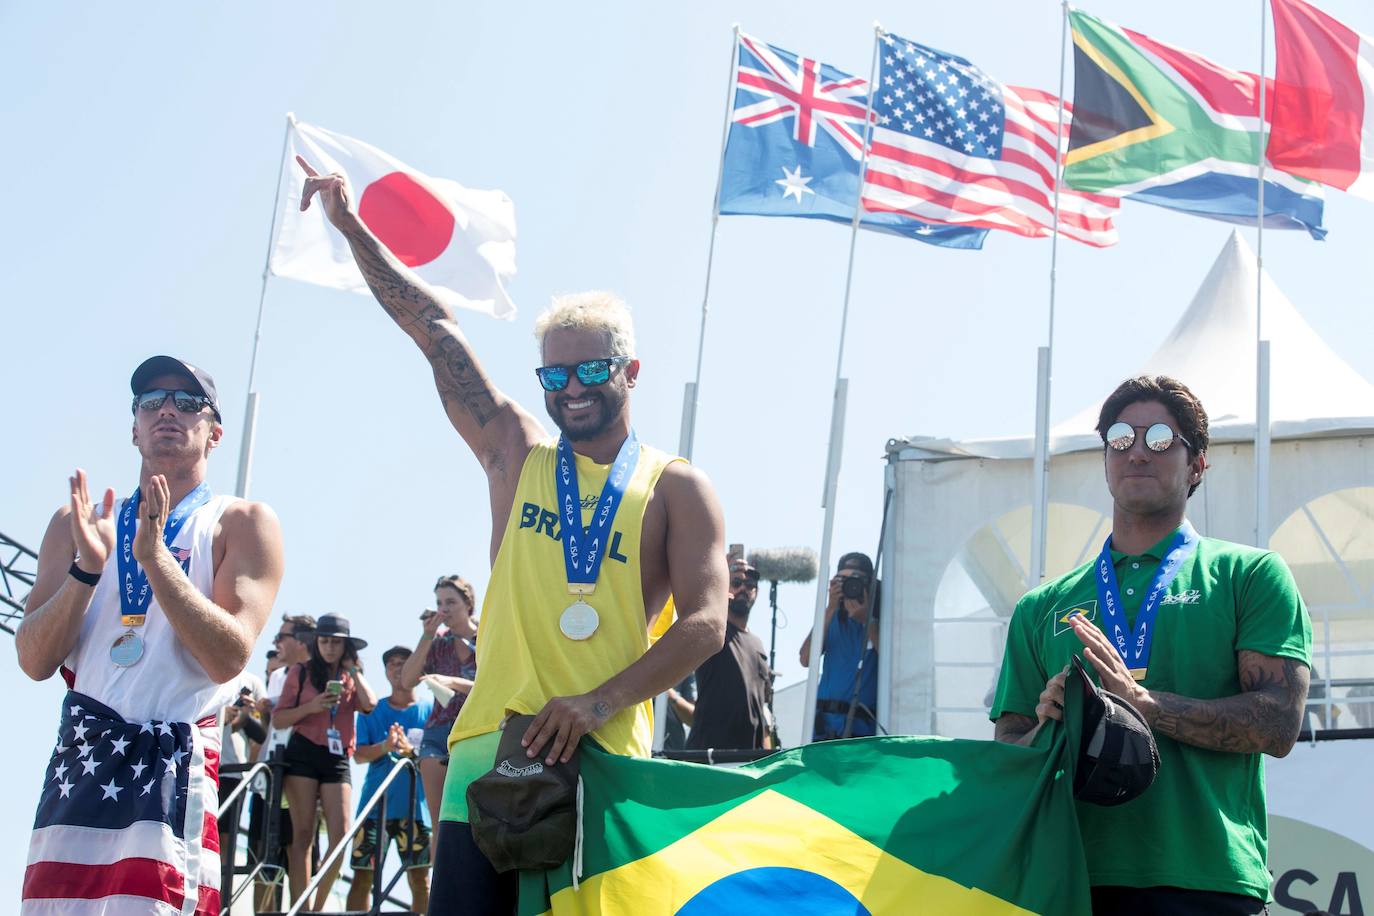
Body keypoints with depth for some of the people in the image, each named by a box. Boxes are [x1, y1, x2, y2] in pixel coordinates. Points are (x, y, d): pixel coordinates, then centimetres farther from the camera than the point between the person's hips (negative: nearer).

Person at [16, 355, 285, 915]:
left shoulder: (243, 525, 5)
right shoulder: (77, 523, 15)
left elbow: (229, 658, -9)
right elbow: (35, 662, 5)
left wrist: (154, 557, -16)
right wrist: (86, 568, -10)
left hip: (178, 771, -3)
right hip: (78, 759, 3)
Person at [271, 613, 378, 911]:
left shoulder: (352, 678, 16)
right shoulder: (301, 672, 8)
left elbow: (370, 704, -5)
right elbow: (278, 719, 3)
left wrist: (353, 669, 1)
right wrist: (310, 707, -12)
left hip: (337, 759, 2)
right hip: (304, 753, -2)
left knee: (340, 834, -8)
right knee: (303, 833, -7)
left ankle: (318, 907, 2)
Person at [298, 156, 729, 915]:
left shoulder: (676, 491, 7)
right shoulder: (517, 456, 16)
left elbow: (705, 623, -4)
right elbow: (433, 329, 14)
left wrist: (599, 702, -16)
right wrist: (350, 225, 11)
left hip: (607, 760, -2)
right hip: (491, 749, 2)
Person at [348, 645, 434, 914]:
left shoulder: (430, 708, 8)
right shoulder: (372, 710, 11)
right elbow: (359, 754, 2)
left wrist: (412, 750, -21)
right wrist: (385, 747, -19)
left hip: (415, 804, -1)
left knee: (420, 876, -3)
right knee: (362, 874, -1)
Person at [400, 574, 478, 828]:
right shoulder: (439, 643, 12)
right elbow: (408, 680, 1)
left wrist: (453, 682, -24)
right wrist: (427, 636, -5)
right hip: (438, 732, 4)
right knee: (440, 823, -4)